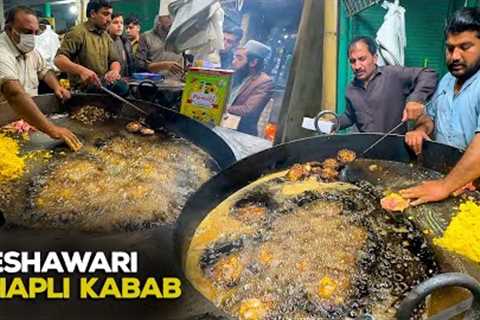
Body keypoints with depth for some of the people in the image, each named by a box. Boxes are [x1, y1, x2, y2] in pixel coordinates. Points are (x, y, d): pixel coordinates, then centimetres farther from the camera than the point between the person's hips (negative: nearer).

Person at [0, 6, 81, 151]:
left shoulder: (29, 49, 4)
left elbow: (43, 70, 21)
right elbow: (14, 93, -40)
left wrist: (56, 87, -2)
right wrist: (50, 128, -50)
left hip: (31, 114, 8)